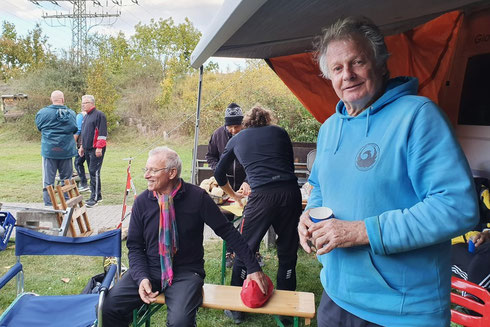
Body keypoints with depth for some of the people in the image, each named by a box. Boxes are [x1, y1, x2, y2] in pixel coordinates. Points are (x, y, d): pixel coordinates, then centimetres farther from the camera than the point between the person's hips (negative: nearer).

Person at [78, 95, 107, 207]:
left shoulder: (99, 115, -9)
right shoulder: (86, 116, 19)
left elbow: (102, 132, -15)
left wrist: (99, 147, -20)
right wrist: (82, 146, 24)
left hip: (96, 149, -9)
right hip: (87, 149, 9)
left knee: (94, 172, -11)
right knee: (92, 172, 11)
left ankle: (94, 198, -8)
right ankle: (98, 195, 19)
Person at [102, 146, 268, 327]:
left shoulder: (197, 197, -11)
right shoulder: (142, 201, -3)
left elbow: (227, 231, -7)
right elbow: (135, 246, 4)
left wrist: (253, 267, -8)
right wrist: (142, 277, -14)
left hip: (186, 273, -3)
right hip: (149, 270, 3)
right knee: (108, 307, -15)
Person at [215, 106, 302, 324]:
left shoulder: (236, 139, 19)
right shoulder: (279, 132, 18)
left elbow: (219, 174, 28)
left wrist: (234, 195, 44)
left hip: (262, 197, -2)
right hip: (291, 193, 2)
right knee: (287, 253, 16)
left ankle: (236, 308, 25)